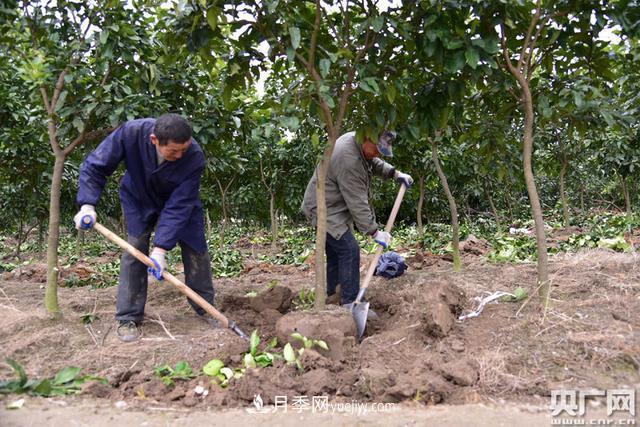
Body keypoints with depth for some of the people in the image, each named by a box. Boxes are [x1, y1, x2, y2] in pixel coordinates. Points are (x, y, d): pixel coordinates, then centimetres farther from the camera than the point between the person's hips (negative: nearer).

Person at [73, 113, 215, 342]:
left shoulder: (194, 157, -37)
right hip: (138, 199, 0)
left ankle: (205, 308, 15)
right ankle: (128, 318, 0)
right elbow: (95, 166, -22)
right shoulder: (131, 133, -36)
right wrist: (87, 205, -33)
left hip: (180, 200, 1)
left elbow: (179, 206, -34)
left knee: (196, 248, -1)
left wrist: (161, 248, -39)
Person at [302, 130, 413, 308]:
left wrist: (395, 173, 5)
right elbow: (357, 203, -28)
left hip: (335, 207, 11)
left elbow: (374, 163, 19)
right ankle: (350, 303, -11)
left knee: (335, 252, 16)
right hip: (324, 210, -11)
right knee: (349, 249, -15)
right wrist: (374, 232, -22)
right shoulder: (349, 161, -31)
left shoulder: (358, 142, -1)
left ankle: (329, 296, 28)